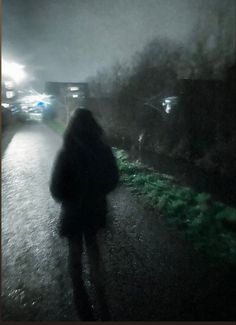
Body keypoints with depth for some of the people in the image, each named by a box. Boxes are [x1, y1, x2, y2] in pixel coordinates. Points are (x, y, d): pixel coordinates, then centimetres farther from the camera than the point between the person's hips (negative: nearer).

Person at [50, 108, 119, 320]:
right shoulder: (104, 150, -15)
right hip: (96, 208, 3)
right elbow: (113, 179, -3)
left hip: (73, 211, -3)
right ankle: (98, 280, 48)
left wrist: (65, 198, 3)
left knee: (75, 250, 22)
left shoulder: (66, 154, -25)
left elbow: (57, 189, -18)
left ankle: (79, 289, 41)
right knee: (92, 243, 29)